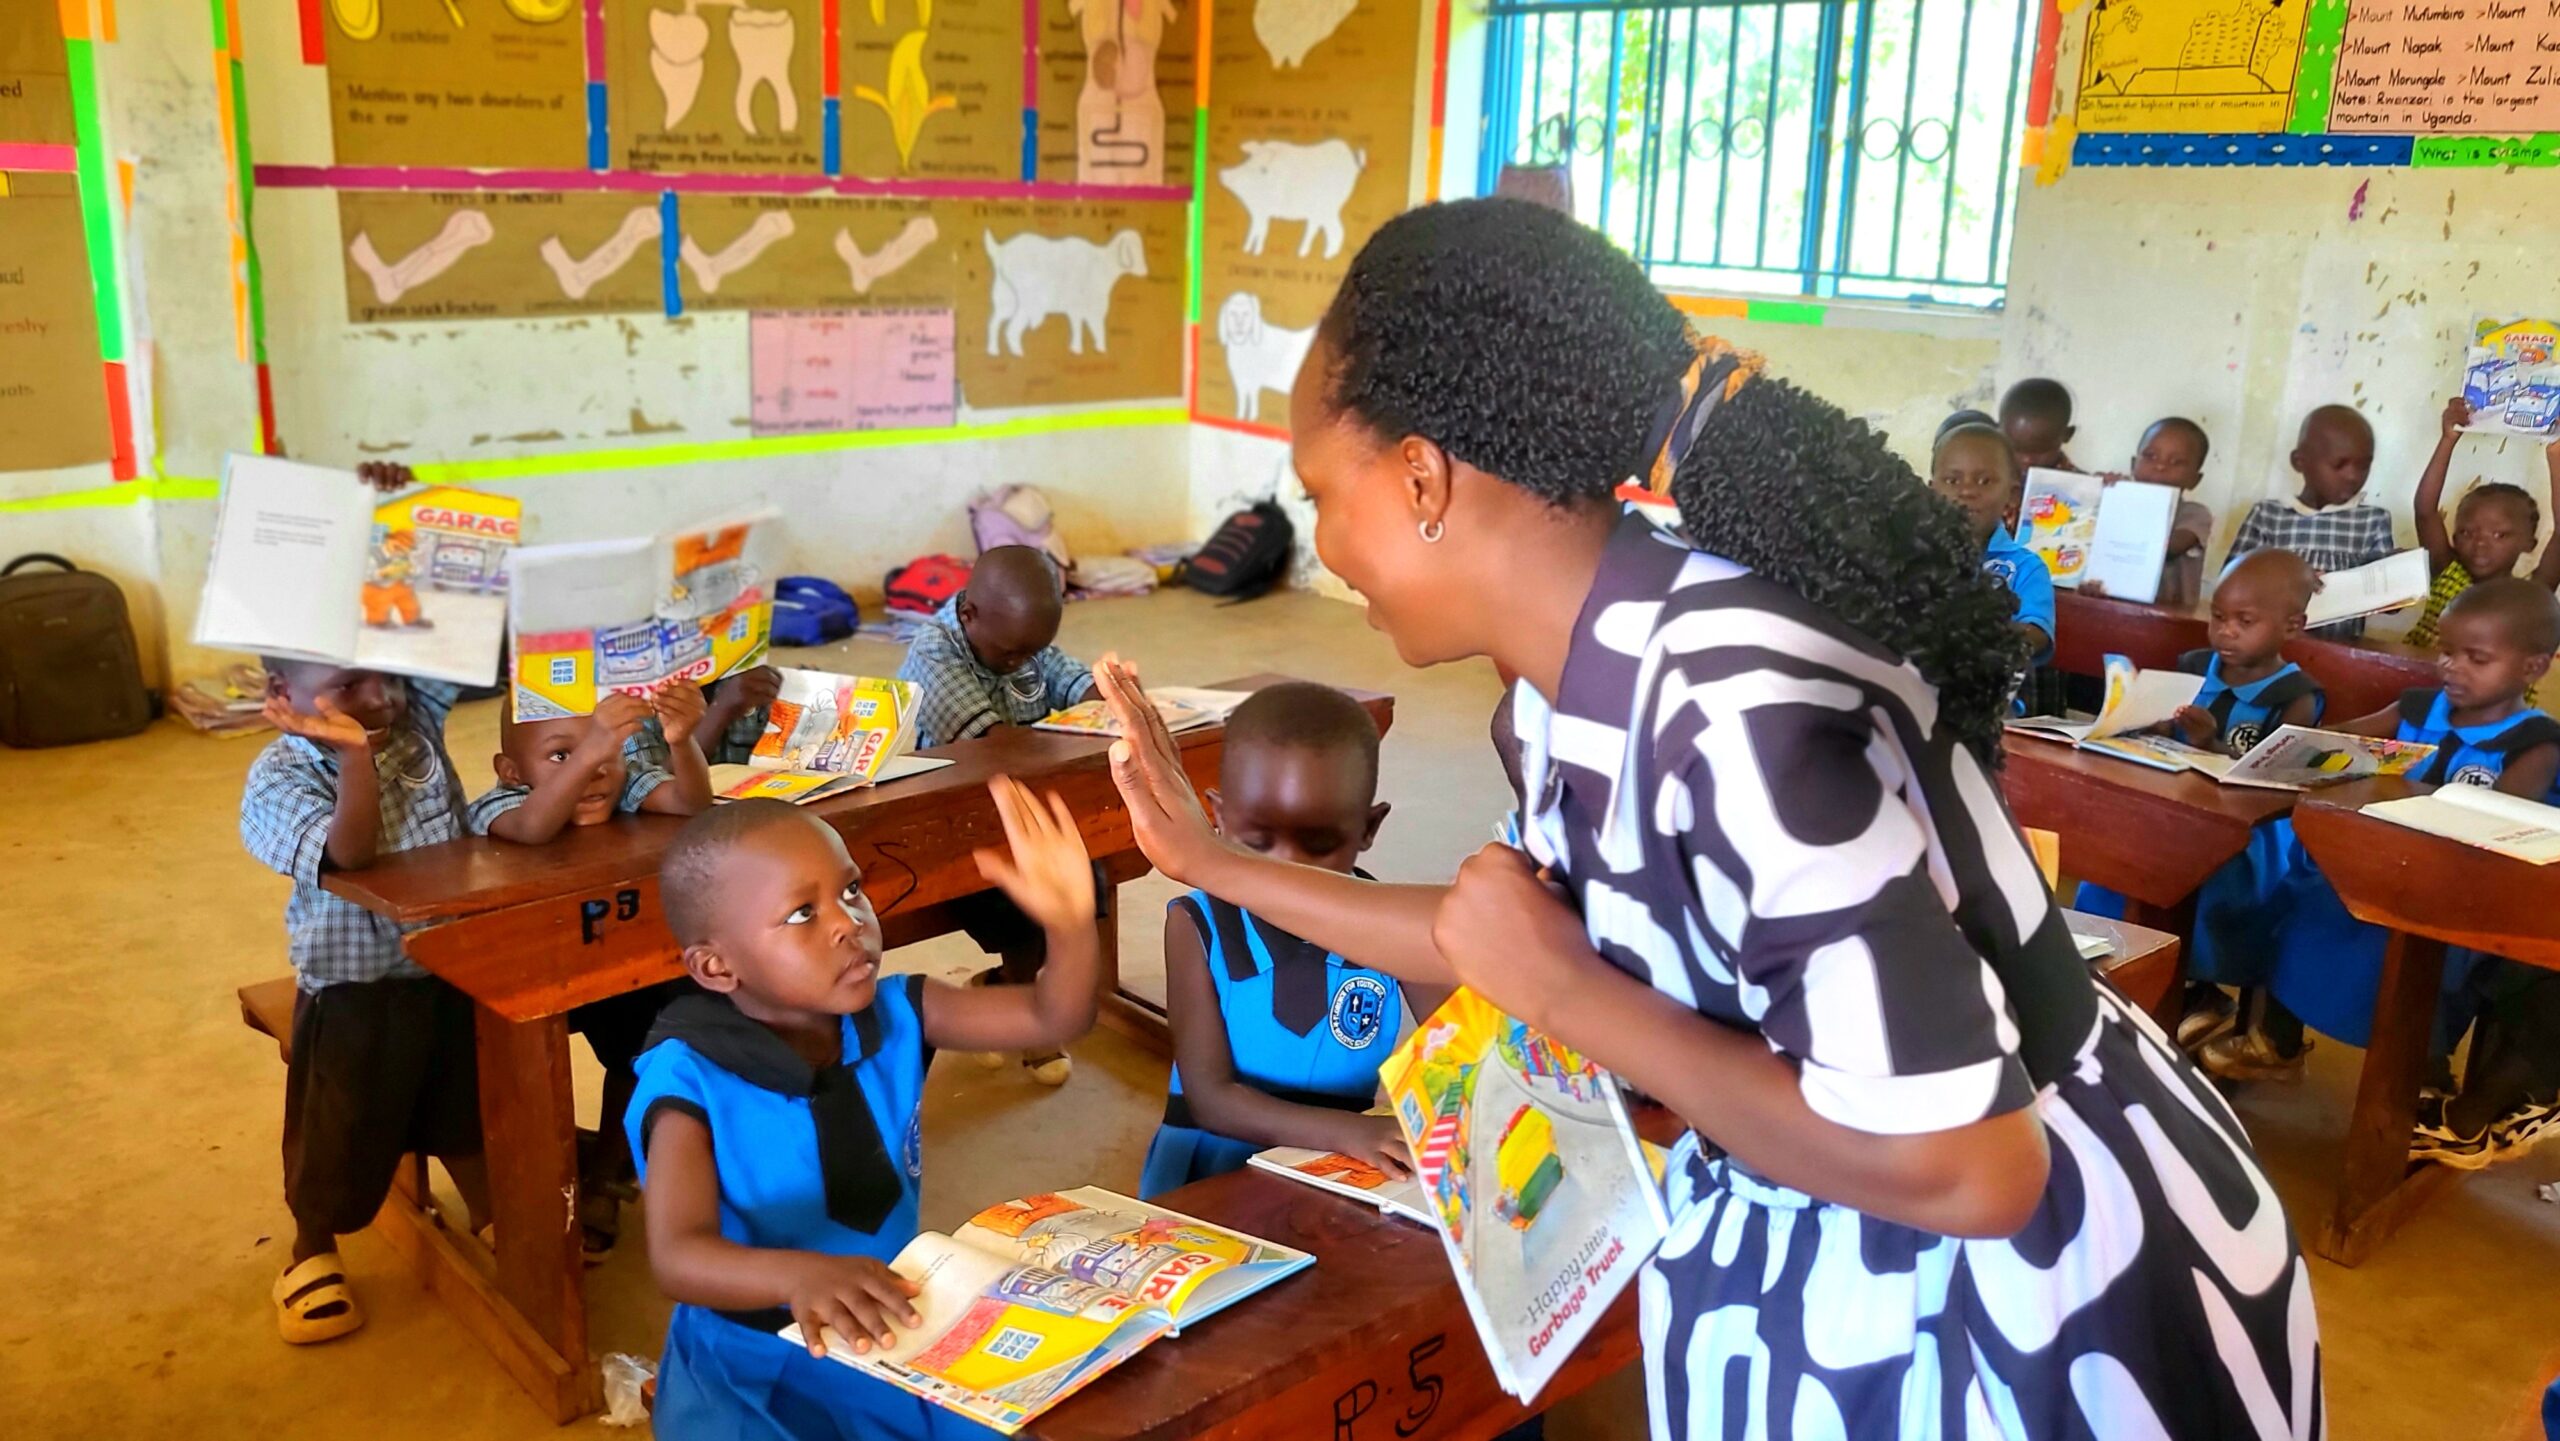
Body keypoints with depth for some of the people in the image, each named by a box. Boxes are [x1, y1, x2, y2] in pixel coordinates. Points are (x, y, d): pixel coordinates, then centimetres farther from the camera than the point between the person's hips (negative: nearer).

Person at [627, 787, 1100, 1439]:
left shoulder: (892, 1014, -5)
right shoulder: (691, 1079, -20)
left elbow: (1056, 1019, -8)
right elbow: (677, 1256, -30)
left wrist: (1071, 924, -29)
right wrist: (799, 1275, -50)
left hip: (897, 1331, 4)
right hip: (757, 1368, -3)